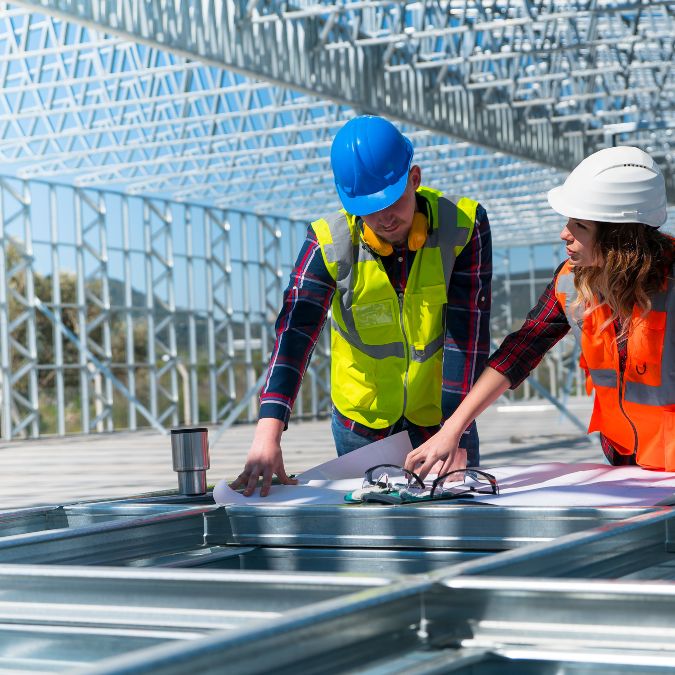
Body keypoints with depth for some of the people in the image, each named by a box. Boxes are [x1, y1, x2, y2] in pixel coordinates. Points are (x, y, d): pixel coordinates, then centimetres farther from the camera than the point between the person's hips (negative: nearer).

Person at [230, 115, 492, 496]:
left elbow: (468, 334, -18)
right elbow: (295, 335, -25)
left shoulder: (464, 226, -16)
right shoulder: (330, 243, -16)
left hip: (440, 420, 0)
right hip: (362, 430, 0)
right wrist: (268, 435, -38)